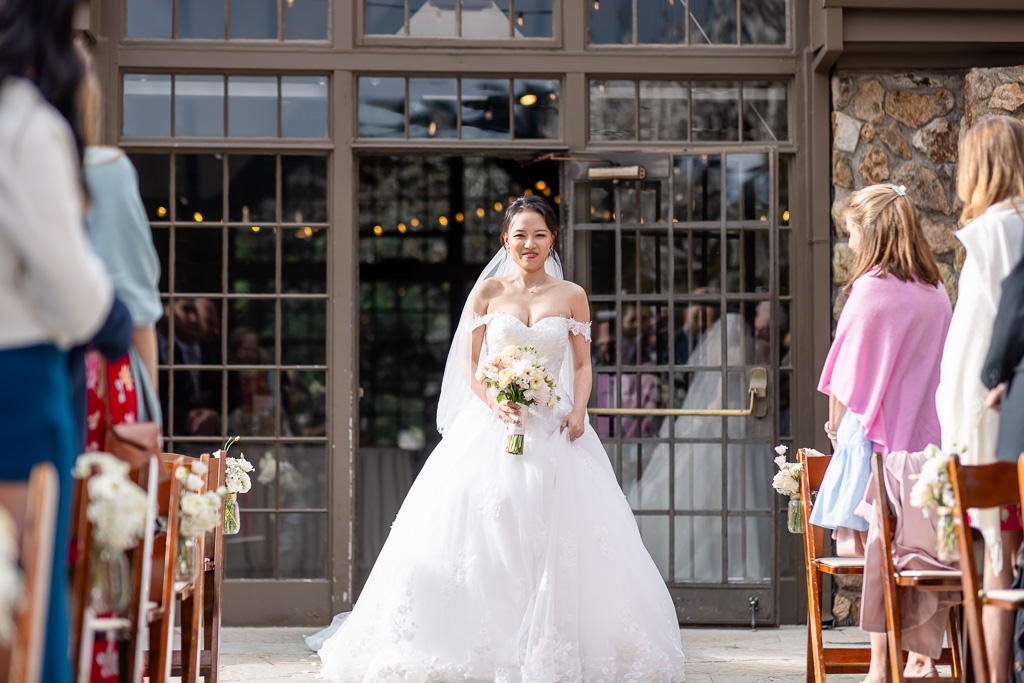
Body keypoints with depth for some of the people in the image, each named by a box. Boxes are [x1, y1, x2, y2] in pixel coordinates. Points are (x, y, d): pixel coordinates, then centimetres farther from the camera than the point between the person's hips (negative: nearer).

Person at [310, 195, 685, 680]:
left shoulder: (571, 296, 7)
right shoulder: (489, 290, 5)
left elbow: (582, 365, 9)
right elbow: (468, 362, 4)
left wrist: (579, 411, -9)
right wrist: (493, 401, -14)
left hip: (553, 427, 0)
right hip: (492, 424, 0)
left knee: (560, 542, -6)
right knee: (481, 535, -7)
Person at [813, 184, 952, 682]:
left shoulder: (871, 290, -11)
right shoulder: (936, 293, 7)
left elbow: (844, 375, -7)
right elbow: (939, 370, 13)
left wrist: (835, 425, 8)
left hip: (876, 433, -6)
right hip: (928, 434, 6)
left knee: (876, 546, -1)